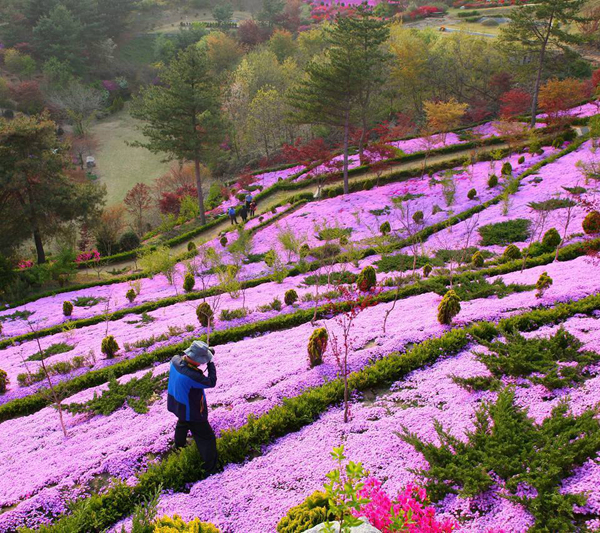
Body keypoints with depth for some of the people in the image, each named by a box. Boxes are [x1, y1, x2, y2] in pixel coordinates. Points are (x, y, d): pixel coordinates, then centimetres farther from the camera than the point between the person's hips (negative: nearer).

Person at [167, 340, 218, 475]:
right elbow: (211, 382, -26)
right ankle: (211, 469, 12)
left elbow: (185, 357, 3)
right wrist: (210, 363, -19)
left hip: (177, 405, 8)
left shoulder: (175, 360, -20)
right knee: (206, 438, 6)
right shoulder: (192, 376, -41)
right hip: (192, 412, -8)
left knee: (182, 424, 38)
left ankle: (178, 446, 63)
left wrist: (206, 352, -7)